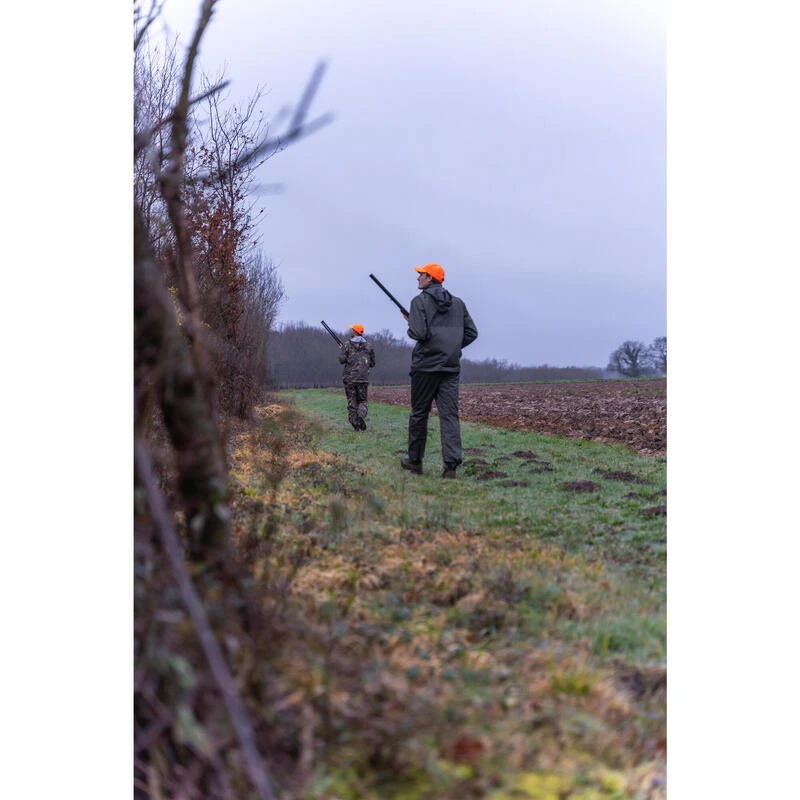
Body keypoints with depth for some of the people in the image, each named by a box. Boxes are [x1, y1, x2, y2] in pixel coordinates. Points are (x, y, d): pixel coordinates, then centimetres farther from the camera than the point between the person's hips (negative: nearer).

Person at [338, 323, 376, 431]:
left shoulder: (347, 345, -4)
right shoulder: (368, 346, 5)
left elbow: (342, 360, -7)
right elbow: (372, 363, 9)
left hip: (349, 378, -1)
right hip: (363, 378, 2)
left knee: (351, 402, 7)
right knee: (362, 401, 11)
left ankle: (355, 423, 3)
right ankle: (361, 415, -18)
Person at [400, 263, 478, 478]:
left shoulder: (420, 301, -6)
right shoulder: (458, 303, 11)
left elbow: (419, 334, -16)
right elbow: (472, 333, 11)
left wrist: (410, 324, 5)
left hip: (426, 365, -4)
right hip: (451, 366, 4)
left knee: (419, 413, 10)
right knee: (449, 414, -2)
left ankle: (415, 460, 21)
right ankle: (451, 464, -14)